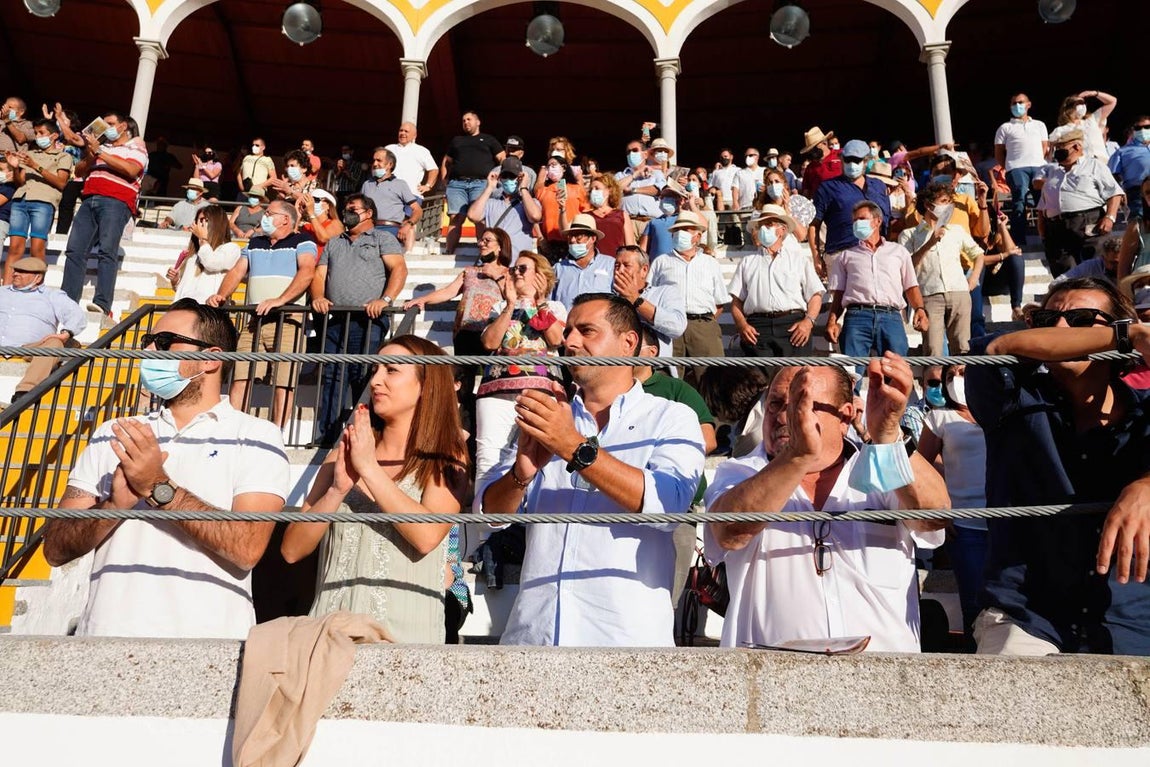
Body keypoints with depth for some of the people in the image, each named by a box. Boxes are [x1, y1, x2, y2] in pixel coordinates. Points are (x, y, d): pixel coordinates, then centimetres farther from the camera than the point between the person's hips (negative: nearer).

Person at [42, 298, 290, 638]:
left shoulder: (257, 437, 4)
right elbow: (56, 549, 10)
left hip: (205, 635, -3)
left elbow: (247, 549, -9)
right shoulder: (113, 435, 16)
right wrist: (114, 506, -7)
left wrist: (159, 488, -12)